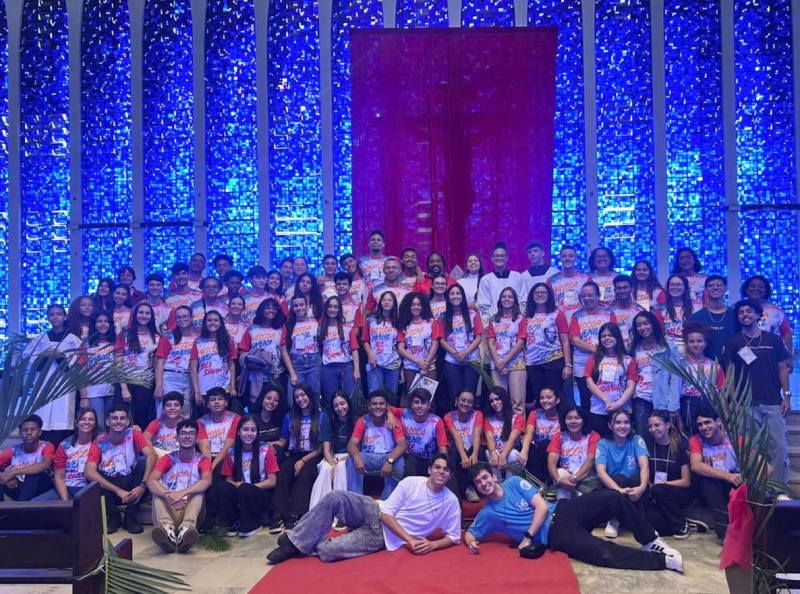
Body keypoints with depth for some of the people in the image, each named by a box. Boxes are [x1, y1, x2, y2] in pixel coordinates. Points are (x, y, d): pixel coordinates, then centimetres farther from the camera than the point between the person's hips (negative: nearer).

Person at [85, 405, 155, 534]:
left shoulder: (134, 435, -8)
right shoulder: (100, 443, -8)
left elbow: (151, 456, -23)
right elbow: (88, 472, -24)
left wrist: (143, 485, -37)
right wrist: (118, 491, -33)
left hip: (131, 484, 0)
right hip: (110, 488, 0)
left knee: (143, 462, -26)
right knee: (93, 477, -27)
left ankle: (130, 516, -16)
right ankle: (114, 516, -7)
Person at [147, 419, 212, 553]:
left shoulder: (202, 460, 3)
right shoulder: (167, 459, 5)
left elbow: (207, 481, -20)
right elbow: (151, 481, -15)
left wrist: (182, 493, -37)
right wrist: (168, 495, -36)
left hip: (190, 507, -1)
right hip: (169, 508, 1)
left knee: (199, 490, -27)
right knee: (158, 491, -25)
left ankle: (187, 528, -55)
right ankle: (166, 528, -53)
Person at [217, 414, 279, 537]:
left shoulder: (265, 450, -8)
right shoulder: (232, 452, 1)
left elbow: (272, 481, -8)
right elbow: (228, 480, 6)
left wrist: (246, 487, -18)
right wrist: (236, 485, -18)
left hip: (261, 496, -2)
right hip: (239, 497, 3)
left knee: (245, 490, -33)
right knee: (222, 487, -26)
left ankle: (252, 525, -10)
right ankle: (231, 524, -9)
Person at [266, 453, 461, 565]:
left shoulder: (451, 502, -4)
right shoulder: (410, 482, -4)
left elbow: (454, 537, 0)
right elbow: (386, 513, -7)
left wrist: (432, 544, -20)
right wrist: (410, 540, -17)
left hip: (382, 536, -2)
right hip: (375, 513, 2)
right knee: (334, 498, -28)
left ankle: (309, 544, 8)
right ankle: (295, 541, -15)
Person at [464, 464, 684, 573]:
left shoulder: (514, 482, 4)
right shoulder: (487, 514, 3)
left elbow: (542, 507, -3)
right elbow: (469, 534, 6)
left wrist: (527, 536, -12)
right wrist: (472, 543, -20)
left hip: (562, 511, 3)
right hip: (555, 535, -2)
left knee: (612, 498, -20)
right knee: (605, 554, -25)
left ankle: (650, 541, -5)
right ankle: (665, 560, -16)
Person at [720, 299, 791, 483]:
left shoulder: (774, 340, 7)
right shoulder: (733, 343, 4)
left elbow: (782, 368, 9)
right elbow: (729, 373, 2)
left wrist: (786, 395, 1)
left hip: (773, 402, 1)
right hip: (747, 404, -1)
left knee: (779, 447, -1)